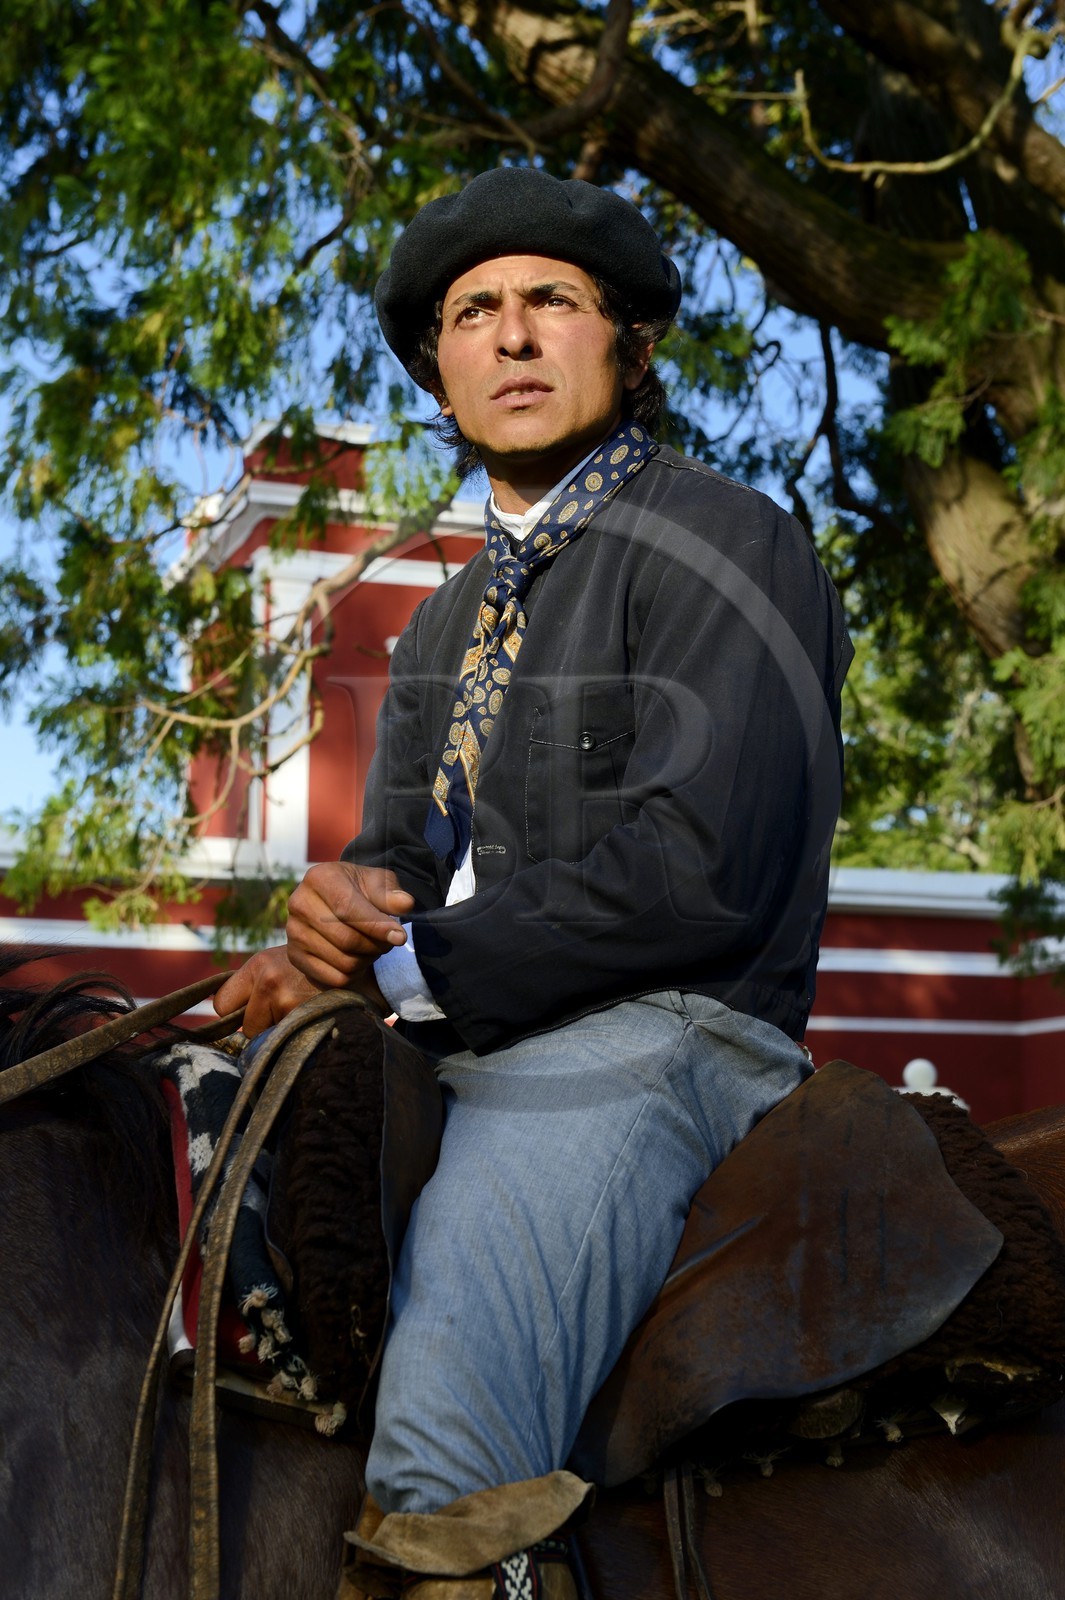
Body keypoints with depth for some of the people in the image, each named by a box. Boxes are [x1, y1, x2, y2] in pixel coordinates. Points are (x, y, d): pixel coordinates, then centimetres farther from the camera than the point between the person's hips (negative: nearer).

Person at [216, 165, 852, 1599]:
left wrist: (413, 968, -13)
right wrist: (343, 915, -6)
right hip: (435, 1047, 9)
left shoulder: (726, 545, -3)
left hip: (646, 1037, -8)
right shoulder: (450, 621, 25)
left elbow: (693, 872, -15)